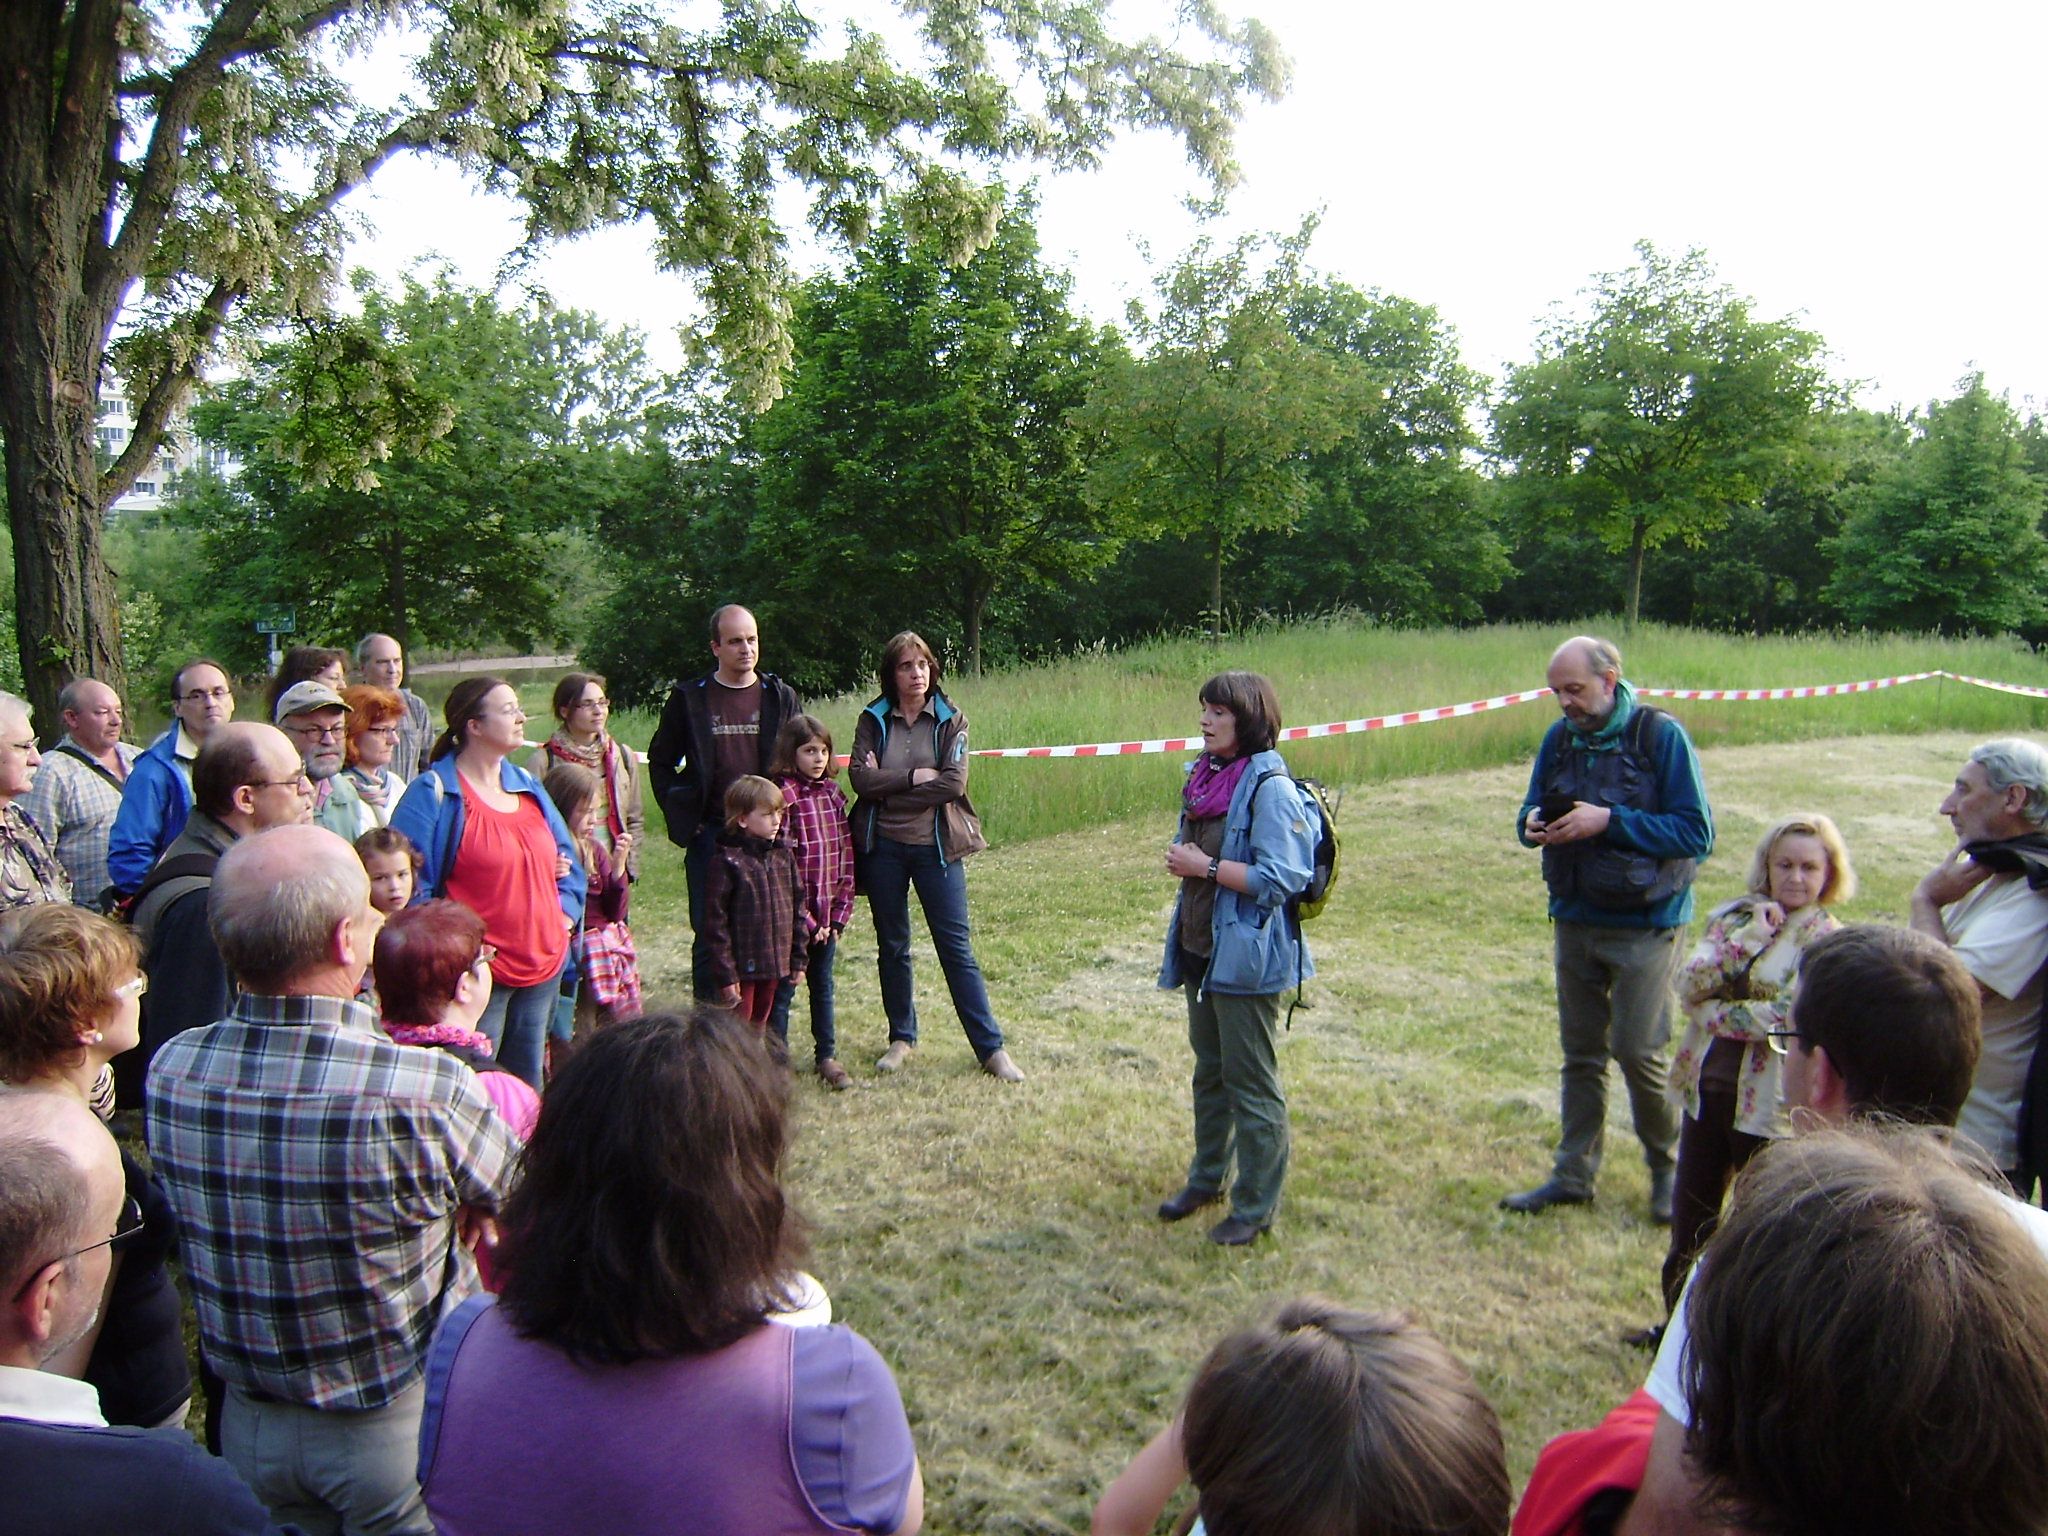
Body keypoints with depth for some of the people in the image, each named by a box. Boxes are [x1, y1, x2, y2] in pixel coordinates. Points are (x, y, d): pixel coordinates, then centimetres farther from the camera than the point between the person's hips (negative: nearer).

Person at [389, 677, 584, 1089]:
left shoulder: (528, 785, 12)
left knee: (529, 1089, 17)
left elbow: (566, 859, 20)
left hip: (543, 967, 7)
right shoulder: (435, 792, -9)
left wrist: (565, 914, 6)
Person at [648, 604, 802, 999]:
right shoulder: (689, 699, 3)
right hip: (710, 834, -1)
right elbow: (660, 762, 11)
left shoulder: (781, 697, 6)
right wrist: (680, 818, 1)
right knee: (709, 936, 4)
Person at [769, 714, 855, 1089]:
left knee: (822, 983, 16)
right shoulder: (783, 796, -13)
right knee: (784, 986, 4)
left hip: (827, 913, 6)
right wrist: (804, 918, -15)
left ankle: (828, 1057, 26)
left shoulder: (832, 794, 7)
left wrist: (840, 911, 1)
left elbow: (846, 854, 7)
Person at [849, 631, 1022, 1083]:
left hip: (936, 847, -2)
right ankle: (902, 1038, 28)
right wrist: (913, 777, -15)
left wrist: (886, 787, -11)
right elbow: (860, 777, -10)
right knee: (892, 947, 13)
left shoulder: (951, 720, 1)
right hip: (883, 847, 2)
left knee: (956, 948, -1)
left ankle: (991, 1048, 6)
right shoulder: (873, 720, 4)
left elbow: (953, 783, -13)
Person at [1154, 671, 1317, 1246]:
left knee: (1250, 1081, 3)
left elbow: (1281, 878, -23)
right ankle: (1207, 1177, 38)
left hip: (1246, 953, -9)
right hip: (1200, 945, 9)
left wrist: (1207, 866, -20)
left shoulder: (1270, 788, -18)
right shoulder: (1206, 774, 8)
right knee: (1210, 1070, 22)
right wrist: (1182, 859, -1)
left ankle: (1256, 1205, 16)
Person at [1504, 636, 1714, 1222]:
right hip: (1575, 919, 5)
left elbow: (1696, 832, -17)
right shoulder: (1560, 737, 2)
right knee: (1581, 1053, 13)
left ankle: (1667, 1166, 23)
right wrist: (1533, 824, -14)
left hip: (1644, 924, -5)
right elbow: (1532, 811, 10)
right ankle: (1574, 1174, 24)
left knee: (1639, 1051, -2)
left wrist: (1609, 820, -25)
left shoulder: (1660, 735, -13)